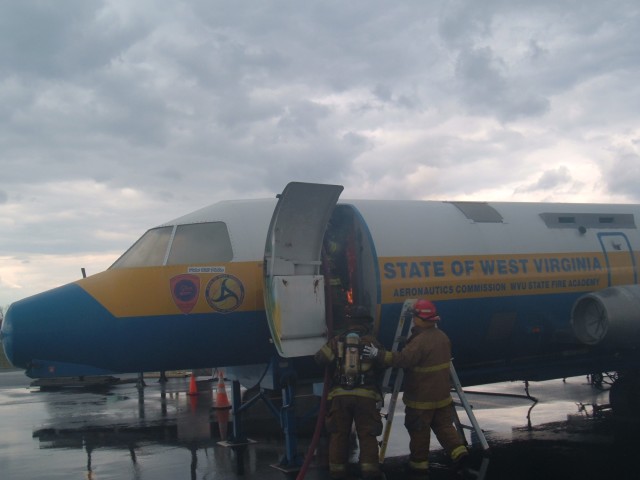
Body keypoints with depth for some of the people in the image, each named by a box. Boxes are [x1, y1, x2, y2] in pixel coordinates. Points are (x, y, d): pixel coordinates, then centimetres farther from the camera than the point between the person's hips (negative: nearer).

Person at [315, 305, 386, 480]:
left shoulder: (337, 341, 4)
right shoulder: (371, 342, 1)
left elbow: (320, 358, 4)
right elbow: (382, 366, 7)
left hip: (340, 395, 1)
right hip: (366, 395, -1)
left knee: (338, 433, 10)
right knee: (367, 434, 5)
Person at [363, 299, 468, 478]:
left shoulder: (420, 341, -23)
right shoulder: (442, 336, 7)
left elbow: (402, 359, -32)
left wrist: (378, 354, -32)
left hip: (421, 398, -7)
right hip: (442, 395, 7)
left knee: (419, 431, 5)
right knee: (444, 425, 16)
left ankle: (419, 464, 13)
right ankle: (458, 451, -1)